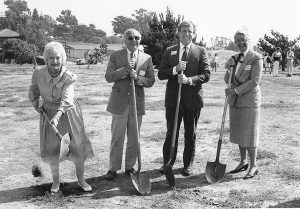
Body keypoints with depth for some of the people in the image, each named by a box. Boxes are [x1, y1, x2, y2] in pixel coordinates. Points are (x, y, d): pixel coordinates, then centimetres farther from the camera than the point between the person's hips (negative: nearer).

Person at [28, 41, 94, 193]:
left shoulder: (68, 77, -22)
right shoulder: (38, 74, -12)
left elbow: (66, 100, -32)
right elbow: (33, 91, 7)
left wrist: (57, 117, -45)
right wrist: (36, 104, -9)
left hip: (67, 112, -2)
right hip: (48, 112, 2)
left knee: (77, 145, 2)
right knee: (51, 148, 6)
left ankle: (81, 179, 20)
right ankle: (56, 181, 24)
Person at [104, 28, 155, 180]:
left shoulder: (147, 58, 6)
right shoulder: (115, 56, 2)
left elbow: (151, 81, 2)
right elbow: (108, 77, -5)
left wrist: (137, 78, -17)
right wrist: (125, 69, -18)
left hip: (137, 102, 2)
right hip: (119, 101, -2)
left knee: (134, 139, 9)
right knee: (117, 138, 4)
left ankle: (130, 167, 24)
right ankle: (113, 168, 16)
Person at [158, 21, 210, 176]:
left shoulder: (200, 51, 3)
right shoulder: (170, 51, 7)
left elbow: (206, 75, -4)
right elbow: (161, 74, 1)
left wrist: (189, 79, -19)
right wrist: (175, 70, -16)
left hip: (193, 99, -1)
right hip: (173, 98, 1)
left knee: (190, 134, 9)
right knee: (171, 133, 8)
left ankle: (188, 164, 22)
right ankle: (167, 162, 21)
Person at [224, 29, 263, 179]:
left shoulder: (256, 58, -9)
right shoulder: (235, 58, 10)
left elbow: (254, 81, -16)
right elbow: (227, 80, 10)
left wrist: (235, 90, -21)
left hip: (249, 101, -6)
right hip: (235, 101, 6)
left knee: (249, 134, 0)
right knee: (239, 133, 13)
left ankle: (253, 166, 13)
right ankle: (243, 162, 27)